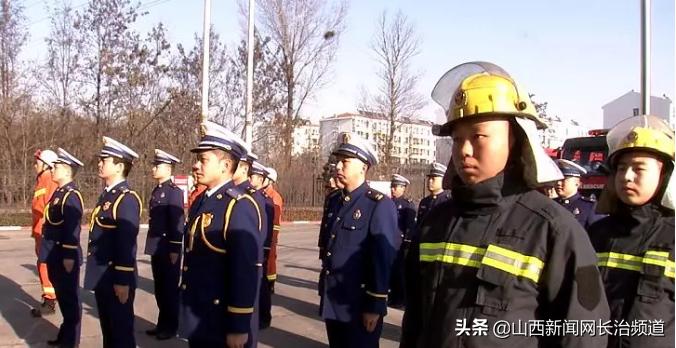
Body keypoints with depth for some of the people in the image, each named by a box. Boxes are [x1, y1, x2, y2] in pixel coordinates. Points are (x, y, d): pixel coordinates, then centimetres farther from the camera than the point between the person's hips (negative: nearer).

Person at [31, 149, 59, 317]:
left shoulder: (51, 181, -14)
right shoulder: (41, 181, 16)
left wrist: (45, 230, -22)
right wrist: (35, 231, 19)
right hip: (40, 232, 10)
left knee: (45, 265, -6)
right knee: (44, 265, 14)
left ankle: (49, 302, -1)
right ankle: (50, 297, 22)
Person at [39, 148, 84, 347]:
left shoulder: (71, 195, -17)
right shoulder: (59, 192, 13)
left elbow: (73, 229, -22)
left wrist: (69, 257, -22)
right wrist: (49, 254, 20)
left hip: (65, 256, -9)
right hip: (56, 255, 9)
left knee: (70, 297, 2)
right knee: (62, 296, 18)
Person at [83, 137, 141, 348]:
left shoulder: (127, 198, -18)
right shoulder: (106, 195, 11)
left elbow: (127, 242, -21)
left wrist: (123, 281, -21)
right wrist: (97, 274, 18)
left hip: (117, 279, -9)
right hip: (102, 277, 9)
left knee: (121, 331, 3)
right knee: (107, 328, 20)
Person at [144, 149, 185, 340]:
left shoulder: (174, 191, -13)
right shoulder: (156, 191, 13)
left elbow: (178, 222, -16)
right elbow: (154, 220, 15)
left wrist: (174, 250, -18)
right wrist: (152, 246, 15)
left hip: (168, 249, -8)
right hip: (156, 249, 8)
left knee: (170, 288, 3)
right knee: (159, 288, 15)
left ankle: (171, 327, 14)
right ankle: (162, 323, 26)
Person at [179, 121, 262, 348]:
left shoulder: (239, 206, -18)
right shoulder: (199, 203, 9)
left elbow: (247, 271, -21)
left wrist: (239, 328, -21)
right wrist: (186, 309, 18)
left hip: (224, 326, -8)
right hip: (196, 321, 8)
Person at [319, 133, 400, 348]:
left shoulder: (380, 205, -12)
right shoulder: (334, 202, 10)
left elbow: (385, 259, -16)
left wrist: (375, 306, -16)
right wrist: (324, 291, 15)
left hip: (360, 306, -7)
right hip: (332, 303, 7)